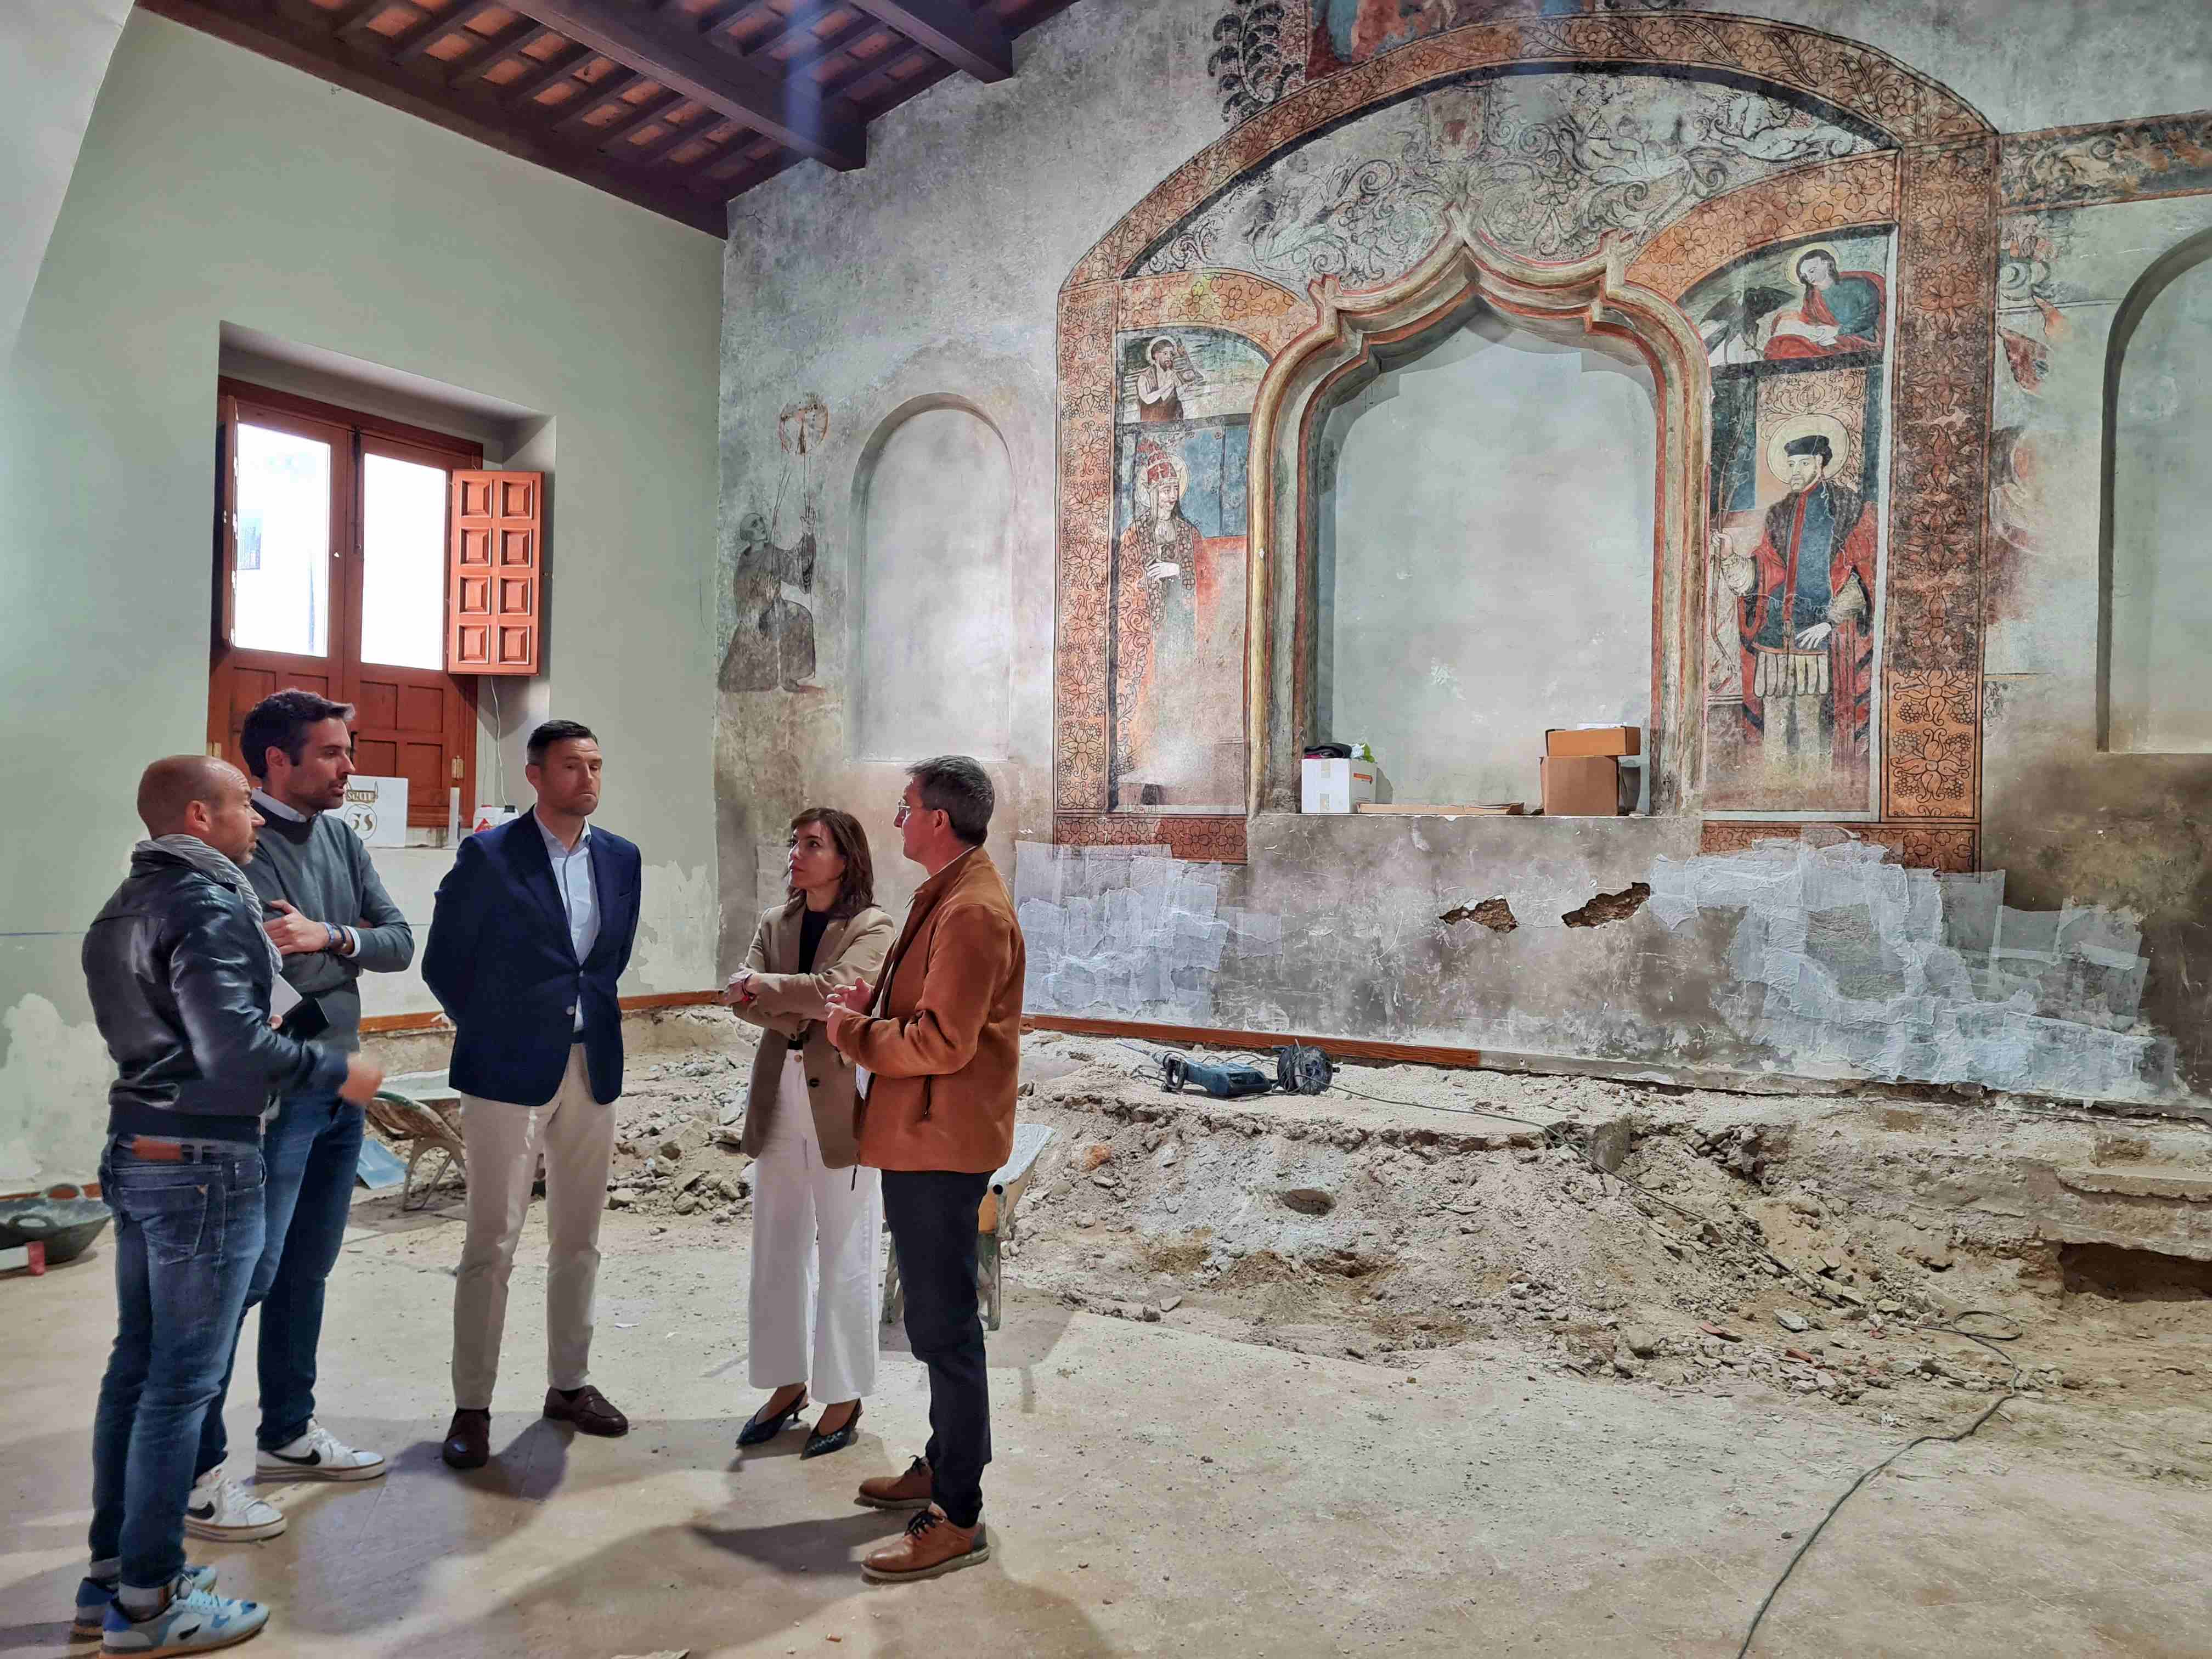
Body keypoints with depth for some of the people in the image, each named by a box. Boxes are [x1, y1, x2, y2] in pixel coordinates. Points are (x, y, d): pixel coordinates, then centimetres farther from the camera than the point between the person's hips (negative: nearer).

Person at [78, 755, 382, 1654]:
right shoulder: (209, 908, -17)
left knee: (137, 1362, 16)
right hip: (203, 1161, -10)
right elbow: (234, 1047, -24)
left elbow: (153, 1024, 14)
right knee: (183, 1380, -1)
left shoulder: (129, 905, 13)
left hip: (136, 1149, 10)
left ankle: (111, 1573, 27)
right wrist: (336, 1071, -12)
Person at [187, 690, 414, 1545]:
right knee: (246, 1275, -4)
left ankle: (287, 1434, 32)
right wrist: (353, 947, -12)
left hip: (339, 1086, 8)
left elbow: (400, 941, 2)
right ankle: (194, 1474, 7)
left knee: (307, 1270, 17)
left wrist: (329, 937, -14)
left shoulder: (338, 836, 9)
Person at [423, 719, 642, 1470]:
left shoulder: (620, 857, 7)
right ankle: (472, 1407, 9)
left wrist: (590, 1012, 11)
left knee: (578, 1239, 13)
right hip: (510, 1071, -5)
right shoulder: (488, 855, -7)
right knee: (492, 1244, -2)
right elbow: (442, 962, -1)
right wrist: (492, 1031, 2)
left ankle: (569, 1383, 26)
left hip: (592, 1068, 5)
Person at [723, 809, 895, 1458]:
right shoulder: (775, 923, 11)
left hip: (842, 1106, -6)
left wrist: (763, 987, -13)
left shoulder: (872, 928, -7)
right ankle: (787, 1382, 27)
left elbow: (836, 989, -23)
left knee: (845, 1258, 5)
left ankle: (844, 1397, 17)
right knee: (777, 1252, 13)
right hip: (778, 1104, 6)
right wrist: (794, 1013, -18)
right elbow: (741, 995, -1)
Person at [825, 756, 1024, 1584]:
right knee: (940, 1319, 21)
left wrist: (851, 1031, -11)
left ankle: (958, 1517, 7)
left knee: (944, 1327, -3)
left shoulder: (972, 911, -21)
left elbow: (942, 1043, -25)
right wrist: (869, 998, 6)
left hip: (941, 1143, -11)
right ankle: (943, 1465, 36)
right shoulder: (949, 895, 15)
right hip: (922, 1137, 11)